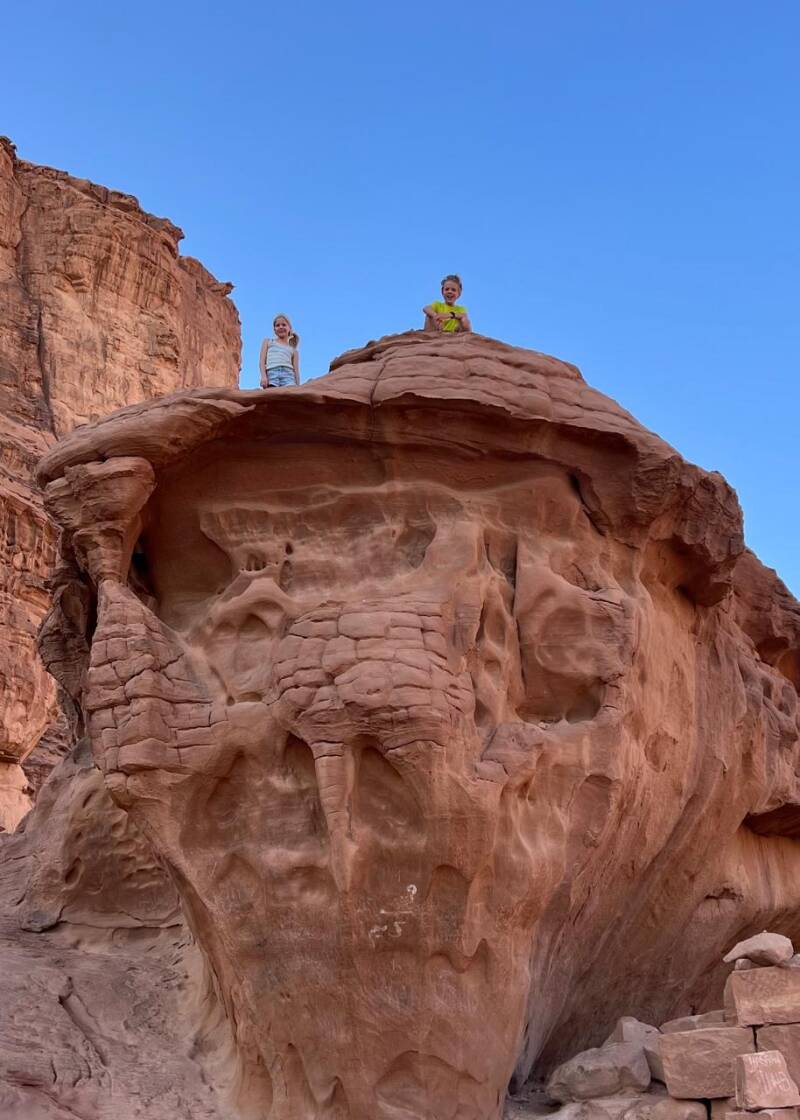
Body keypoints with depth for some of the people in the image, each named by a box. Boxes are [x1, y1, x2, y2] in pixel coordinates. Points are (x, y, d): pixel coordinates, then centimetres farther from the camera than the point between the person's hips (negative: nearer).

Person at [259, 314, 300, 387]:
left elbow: (296, 370, 17)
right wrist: (263, 376, -7)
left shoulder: (293, 350, 25)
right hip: (271, 374, -1)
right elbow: (262, 361, 12)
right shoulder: (268, 342, 24)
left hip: (288, 374, 1)